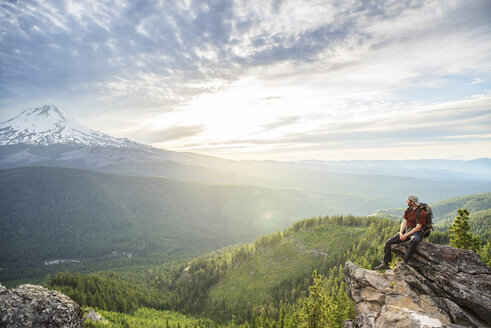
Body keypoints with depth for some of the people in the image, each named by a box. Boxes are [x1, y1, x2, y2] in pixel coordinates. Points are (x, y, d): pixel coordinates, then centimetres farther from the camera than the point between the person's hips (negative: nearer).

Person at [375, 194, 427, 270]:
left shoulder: (421, 212, -13)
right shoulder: (408, 210, 8)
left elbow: (418, 227, -17)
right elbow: (404, 222, 5)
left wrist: (406, 235, -21)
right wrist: (401, 233, -11)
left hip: (416, 232, -6)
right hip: (406, 230, 6)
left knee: (414, 241, -44)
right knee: (388, 242, -8)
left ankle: (404, 262, -39)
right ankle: (385, 264, -2)